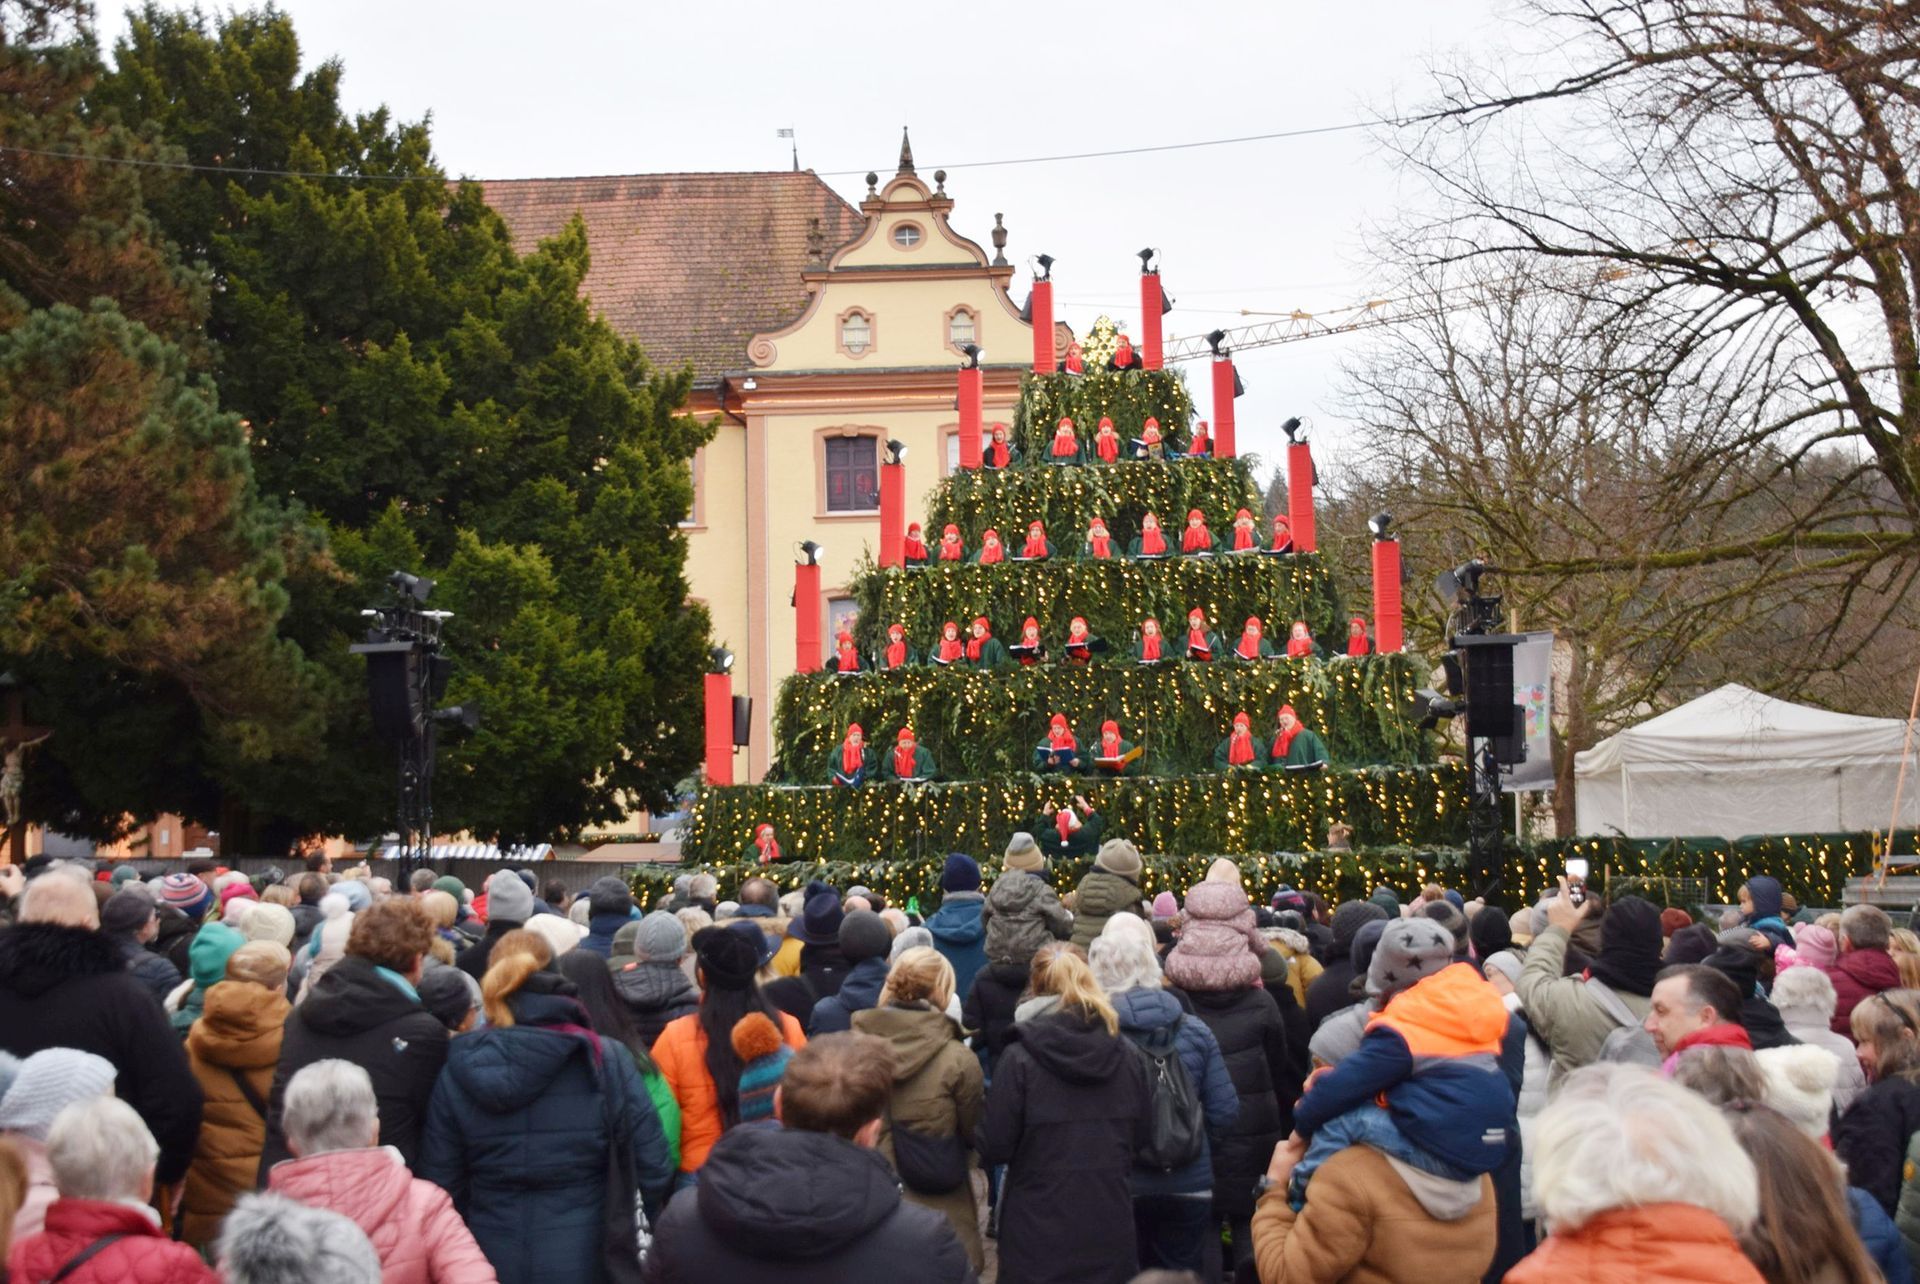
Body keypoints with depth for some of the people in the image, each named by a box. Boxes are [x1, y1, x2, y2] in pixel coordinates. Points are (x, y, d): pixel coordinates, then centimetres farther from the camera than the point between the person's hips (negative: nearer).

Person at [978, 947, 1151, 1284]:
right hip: (1111, 1231, 3)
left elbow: (993, 1148, -9)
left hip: (1039, 1236, -3)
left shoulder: (1019, 1059, -12)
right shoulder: (1128, 1059, 0)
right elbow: (1139, 1138, 11)